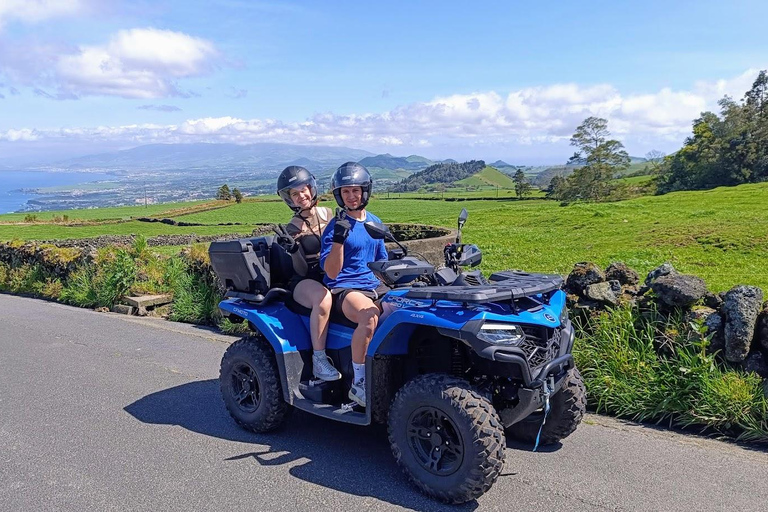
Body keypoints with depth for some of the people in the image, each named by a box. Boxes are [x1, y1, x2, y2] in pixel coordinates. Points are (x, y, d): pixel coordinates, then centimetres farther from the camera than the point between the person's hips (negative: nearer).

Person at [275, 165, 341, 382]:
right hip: (304, 281, -4)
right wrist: (293, 249, -27)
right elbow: (301, 270, -10)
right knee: (323, 297, -39)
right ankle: (319, 359, -29)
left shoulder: (327, 214, 7)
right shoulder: (292, 229, -3)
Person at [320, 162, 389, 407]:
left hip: (375, 285, 6)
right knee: (370, 316, -38)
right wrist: (339, 237, -24)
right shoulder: (335, 226, -4)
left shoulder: (374, 222, 15)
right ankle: (358, 384, -24)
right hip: (344, 288, -6)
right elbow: (332, 271, -15)